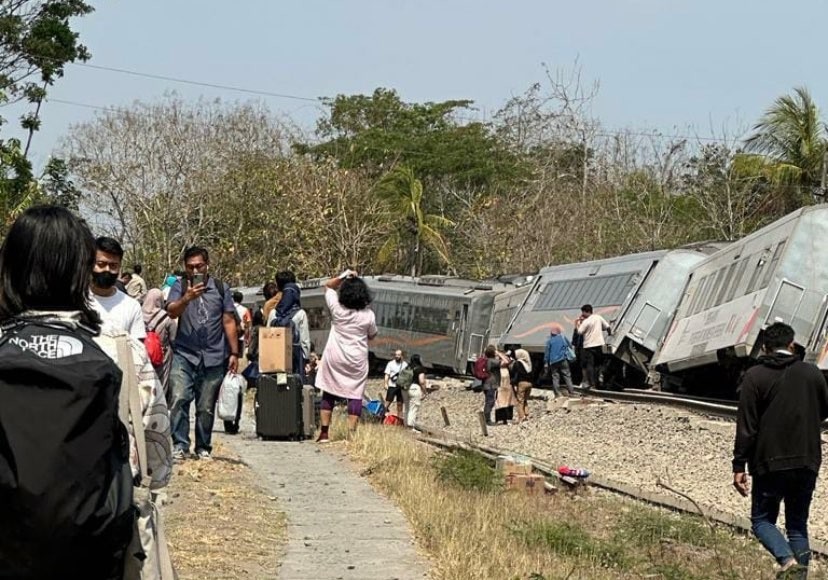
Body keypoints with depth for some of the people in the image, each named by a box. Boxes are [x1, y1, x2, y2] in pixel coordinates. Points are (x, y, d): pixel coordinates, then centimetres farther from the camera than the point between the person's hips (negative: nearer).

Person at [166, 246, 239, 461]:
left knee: (206, 406, 5)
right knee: (179, 398, -14)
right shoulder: (180, 286, 5)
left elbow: (229, 322, 10)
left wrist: (234, 353, 6)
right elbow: (172, 312, -10)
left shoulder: (221, 288, 9)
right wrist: (187, 298, -28)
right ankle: (180, 445, -8)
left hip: (213, 357, 1)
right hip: (184, 354, -1)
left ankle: (203, 448, 16)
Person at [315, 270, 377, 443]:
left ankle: (324, 433, 9)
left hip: (334, 358, 1)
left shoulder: (337, 309, -8)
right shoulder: (368, 315, -10)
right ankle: (351, 433, -3)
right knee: (355, 395, 2)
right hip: (357, 361, -1)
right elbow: (372, 335, 7)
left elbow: (328, 285, 8)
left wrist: (343, 276, 0)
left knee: (328, 394, 9)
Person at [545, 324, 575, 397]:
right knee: (567, 376, 2)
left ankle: (557, 393, -3)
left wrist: (546, 363, 5)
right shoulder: (563, 337, 3)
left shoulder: (549, 340, 2)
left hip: (553, 361, 0)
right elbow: (570, 346, 11)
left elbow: (547, 352, 2)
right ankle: (571, 392, -4)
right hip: (563, 360, 0)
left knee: (555, 377, 3)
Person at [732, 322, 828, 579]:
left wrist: (739, 466, -7)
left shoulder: (753, 377, -6)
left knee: (762, 519, 9)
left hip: (769, 464, -3)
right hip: (806, 464, 3)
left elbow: (746, 427, -10)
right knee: (798, 524, 13)